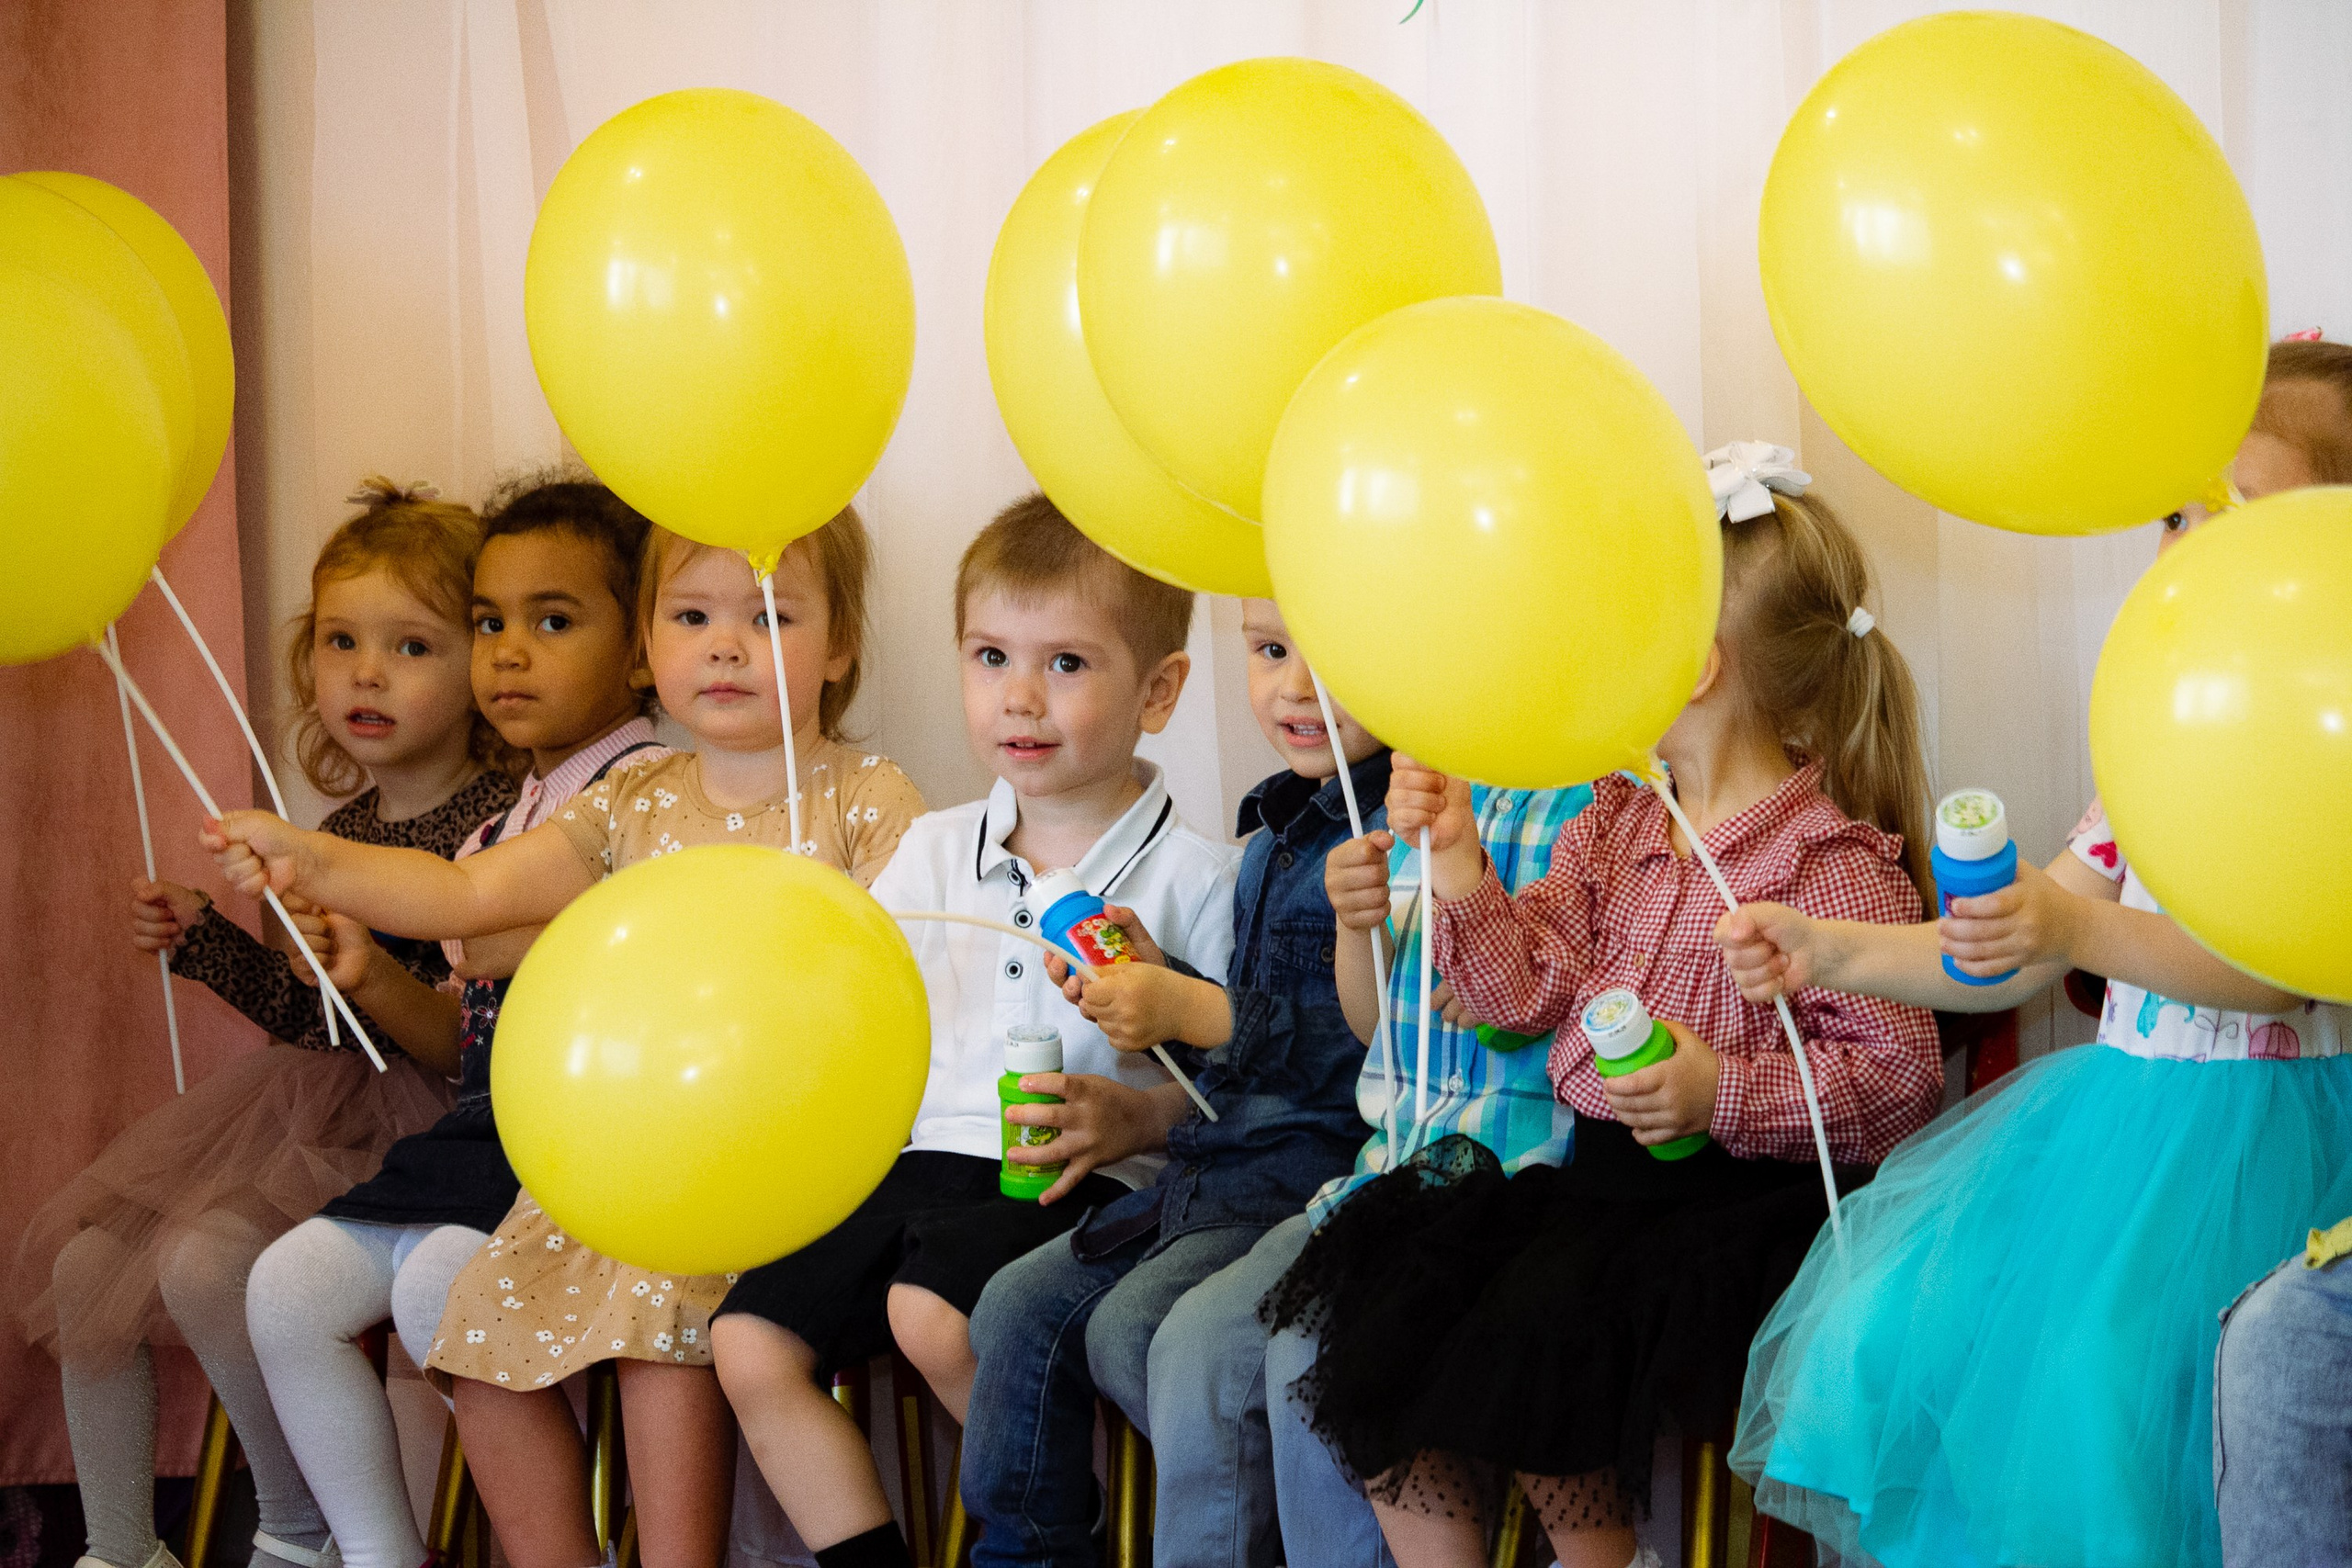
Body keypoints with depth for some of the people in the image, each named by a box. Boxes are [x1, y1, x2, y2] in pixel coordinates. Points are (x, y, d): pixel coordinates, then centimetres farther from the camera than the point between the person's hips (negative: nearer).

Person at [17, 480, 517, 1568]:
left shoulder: (500, 826, -16)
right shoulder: (344, 832, 10)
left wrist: (383, 983, -35)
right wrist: (200, 939, 10)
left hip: (417, 1126, -9)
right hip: (306, 1101, 9)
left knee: (207, 1262, -27)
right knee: (85, 1260, 2)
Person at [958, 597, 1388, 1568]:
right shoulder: (1274, 841, 16)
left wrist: (1198, 1015, -18)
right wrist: (1160, 983, 6)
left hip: (1326, 1164, -9)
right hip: (1220, 1159, 9)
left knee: (1136, 1326, -24)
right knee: (1023, 1305, 5)